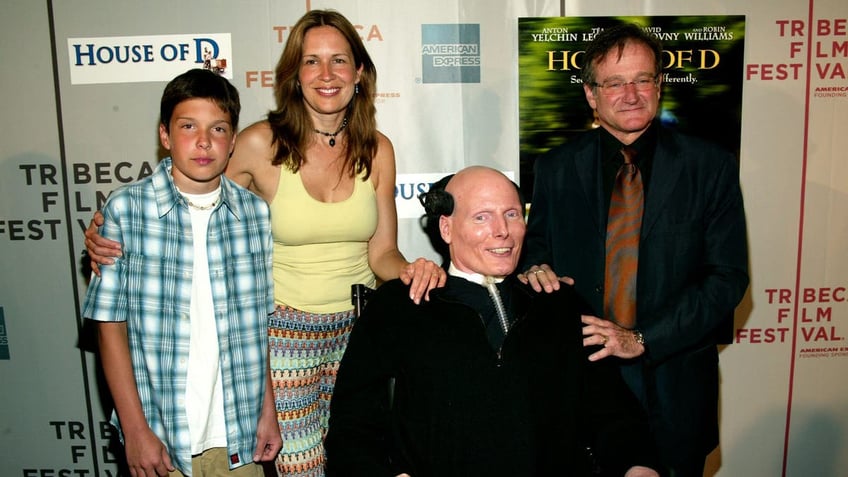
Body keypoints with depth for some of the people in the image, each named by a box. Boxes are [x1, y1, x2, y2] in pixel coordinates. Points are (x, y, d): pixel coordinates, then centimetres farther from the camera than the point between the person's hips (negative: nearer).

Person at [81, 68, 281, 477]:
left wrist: (268, 411, 4)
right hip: (162, 438, -2)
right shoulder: (125, 209, -8)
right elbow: (111, 326, -5)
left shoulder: (255, 212, -1)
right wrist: (136, 431, -7)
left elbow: (262, 324, 4)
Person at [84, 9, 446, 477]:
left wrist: (410, 271, -20)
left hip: (357, 329, 3)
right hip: (284, 330, -3)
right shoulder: (259, 144, -10)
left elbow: (381, 252, 2)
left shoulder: (376, 149, -1)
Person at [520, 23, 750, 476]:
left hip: (673, 383, 0)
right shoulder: (556, 167, 0)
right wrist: (535, 266, -14)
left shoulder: (711, 166, -4)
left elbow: (728, 277, -7)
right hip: (578, 375, 1)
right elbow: (536, 242, 11)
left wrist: (642, 338, -16)